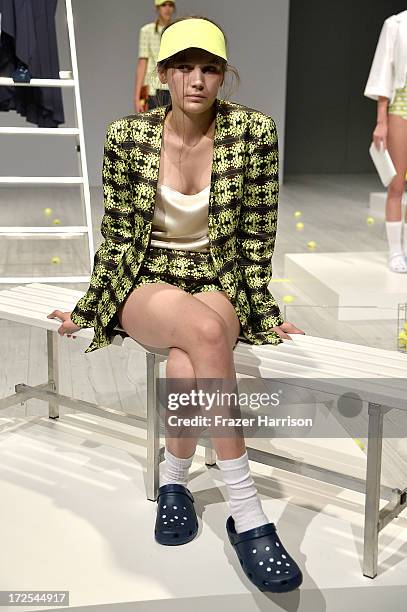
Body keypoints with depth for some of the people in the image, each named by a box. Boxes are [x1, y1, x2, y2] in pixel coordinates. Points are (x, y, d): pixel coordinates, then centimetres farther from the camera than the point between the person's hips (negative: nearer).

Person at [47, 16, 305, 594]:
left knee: (186, 368, -35)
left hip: (221, 283, 1)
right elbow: (116, 237, 4)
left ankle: (175, 480, -5)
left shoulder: (255, 131, -5)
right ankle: (248, 517, -29)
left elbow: (256, 235, 1)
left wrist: (261, 309, 2)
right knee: (204, 331, -36)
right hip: (144, 285, 0)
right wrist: (88, 309, 7)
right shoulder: (127, 135, -3)